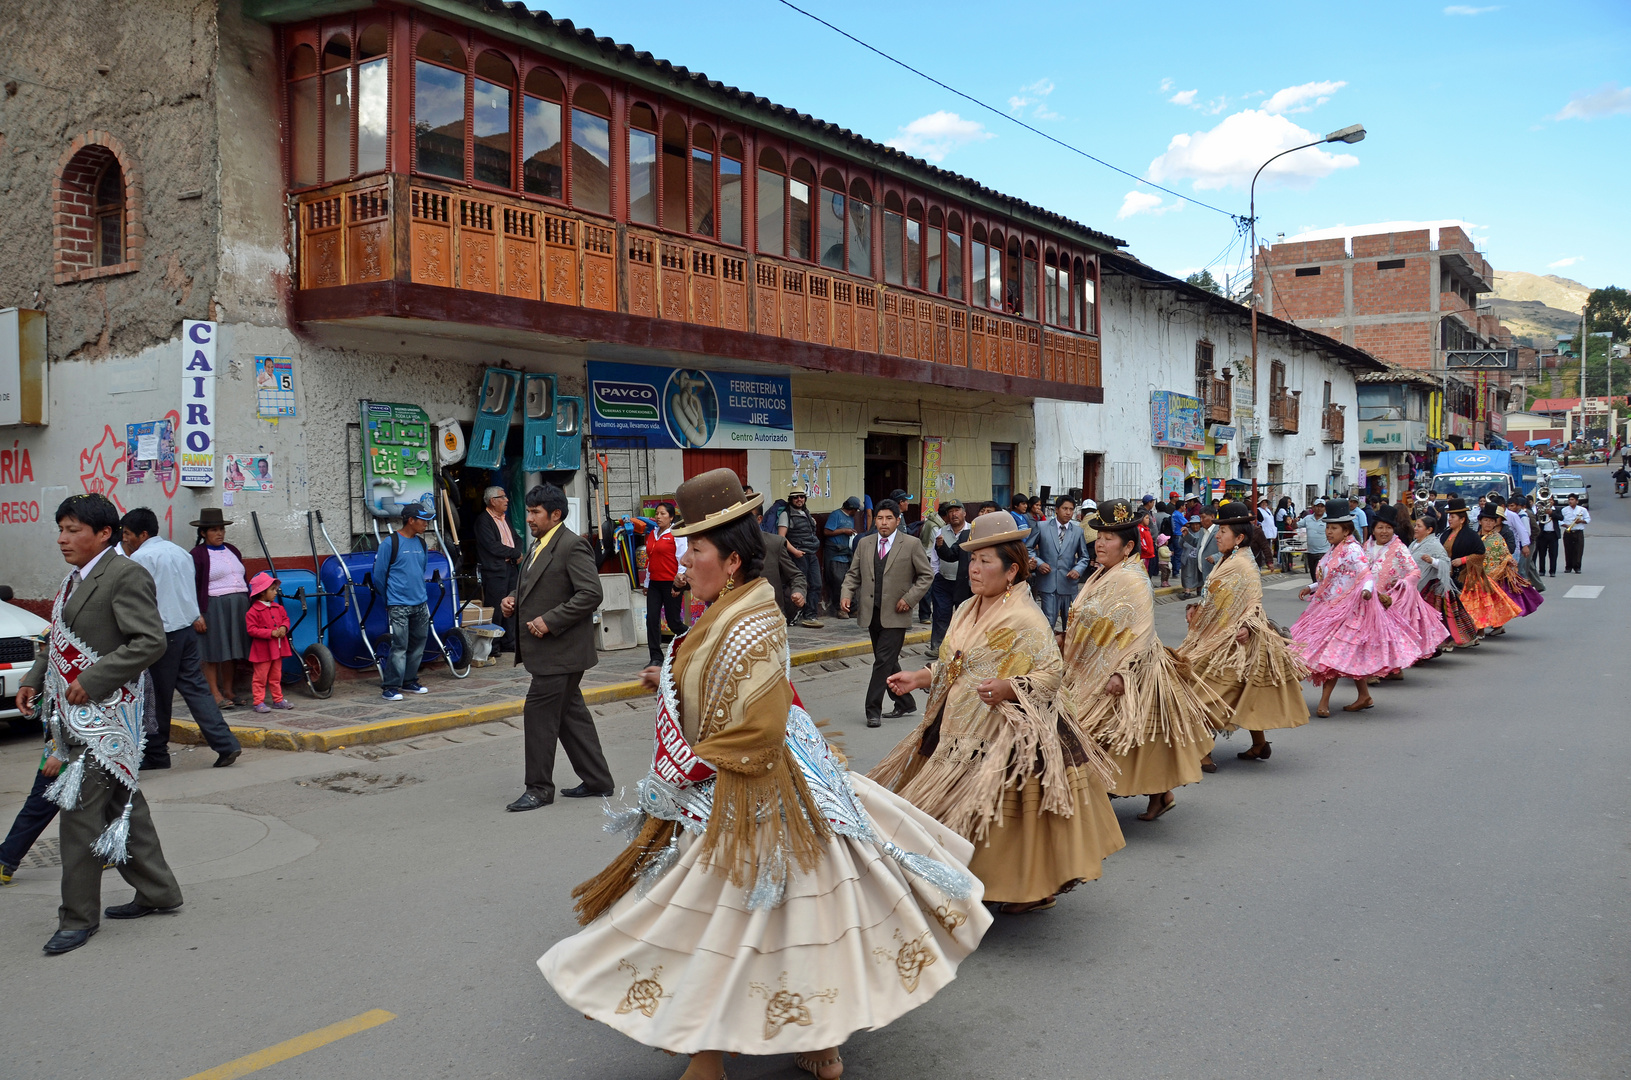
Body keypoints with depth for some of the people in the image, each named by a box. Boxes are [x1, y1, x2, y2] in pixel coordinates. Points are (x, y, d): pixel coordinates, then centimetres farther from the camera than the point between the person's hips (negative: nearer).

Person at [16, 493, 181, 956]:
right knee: (123, 805, 16)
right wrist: (33, 680, 11)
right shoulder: (75, 578, 15)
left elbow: (150, 642, -20)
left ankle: (79, 917, 5)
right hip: (74, 712, 9)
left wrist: (90, 681, -21)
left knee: (81, 812, -6)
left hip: (105, 713, -9)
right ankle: (157, 892, 26)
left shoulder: (126, 575, -14)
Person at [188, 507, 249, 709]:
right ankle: (216, 695, 2)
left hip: (238, 607, 6)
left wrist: (249, 604, 16)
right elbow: (192, 586, -9)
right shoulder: (197, 554, -4)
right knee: (213, 654, -3)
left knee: (233, 652, 8)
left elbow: (244, 579, 21)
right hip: (213, 607, -6)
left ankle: (228, 692, 16)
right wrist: (197, 614, -15)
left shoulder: (233, 551, 16)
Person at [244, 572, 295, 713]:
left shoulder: (278, 607, 8)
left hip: (277, 648, 7)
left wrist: (284, 628, -4)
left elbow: (285, 618, 19)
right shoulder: (253, 611, -13)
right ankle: (259, 702, 3)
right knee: (260, 677, -1)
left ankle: (278, 700, 21)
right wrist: (271, 633, -21)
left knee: (276, 677, 14)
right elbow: (252, 630, -17)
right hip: (262, 650, -7)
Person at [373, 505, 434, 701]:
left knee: (418, 644, 10)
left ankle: (409, 681, 23)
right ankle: (390, 686, 1)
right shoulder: (390, 543, -9)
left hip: (420, 604, 7)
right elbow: (379, 575, -3)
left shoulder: (421, 543, 10)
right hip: (399, 605, -6)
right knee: (399, 646, -7)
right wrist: (388, 598, 7)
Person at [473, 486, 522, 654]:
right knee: (495, 610, -7)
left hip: (510, 567, 8)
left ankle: (509, 643, 19)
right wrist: (515, 553, -8)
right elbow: (493, 546, -18)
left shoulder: (505, 518, 18)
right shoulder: (483, 520, -9)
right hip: (494, 571, -8)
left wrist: (517, 555, 0)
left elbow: (515, 539, 22)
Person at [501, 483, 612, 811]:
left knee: (538, 714, -6)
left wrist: (550, 621, -22)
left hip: (561, 650, -10)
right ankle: (597, 781, 22)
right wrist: (514, 599, 5)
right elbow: (530, 587, 27)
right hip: (548, 650, 10)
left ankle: (539, 788, 7)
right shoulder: (537, 547, 16)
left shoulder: (573, 546, -14)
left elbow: (591, 594, -21)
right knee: (570, 714, 13)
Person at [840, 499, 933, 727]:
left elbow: (926, 576, 1)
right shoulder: (864, 543, 9)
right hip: (872, 613, 5)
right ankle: (905, 704, 28)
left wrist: (909, 598, -10)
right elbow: (854, 574, 12)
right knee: (888, 662, 14)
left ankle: (873, 710, -4)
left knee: (884, 662, -10)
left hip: (895, 615, -5)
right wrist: (847, 594, -6)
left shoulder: (911, 545, -3)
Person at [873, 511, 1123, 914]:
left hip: (1008, 737, -8)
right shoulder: (966, 610, 9)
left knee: (1007, 816, 1)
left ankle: (1036, 888, 22)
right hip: (960, 730, 8)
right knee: (961, 812, 13)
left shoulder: (1025, 620, -15)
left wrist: (1009, 688, -31)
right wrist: (921, 677, 4)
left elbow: (1052, 671, -17)